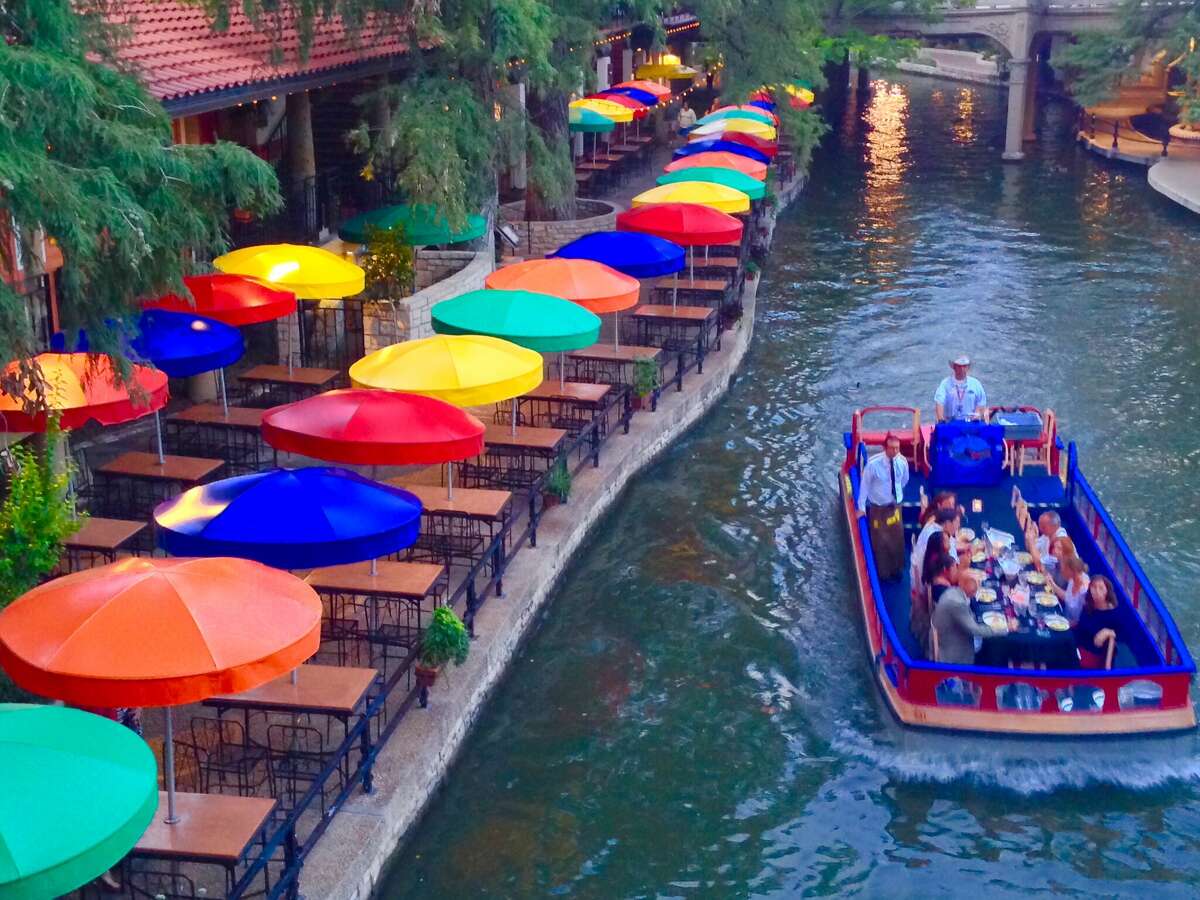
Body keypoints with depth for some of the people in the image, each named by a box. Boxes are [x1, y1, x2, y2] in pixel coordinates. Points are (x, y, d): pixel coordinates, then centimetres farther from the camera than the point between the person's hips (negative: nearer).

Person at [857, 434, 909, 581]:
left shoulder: (902, 462, -15)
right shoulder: (873, 463, -26)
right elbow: (865, 484, -14)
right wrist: (862, 507, -8)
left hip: (895, 505, 4)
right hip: (878, 508, -4)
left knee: (897, 539, 16)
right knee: (880, 541, 9)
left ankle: (896, 570, 38)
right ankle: (883, 573, 29)